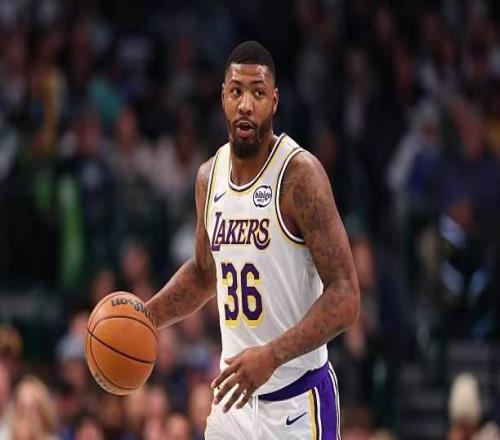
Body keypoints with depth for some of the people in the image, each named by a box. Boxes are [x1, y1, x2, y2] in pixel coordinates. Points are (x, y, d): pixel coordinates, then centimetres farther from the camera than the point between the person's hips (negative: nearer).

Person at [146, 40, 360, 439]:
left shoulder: (299, 174, -14)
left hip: (296, 401, -6)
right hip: (234, 395, 7)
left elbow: (345, 297, -19)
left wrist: (272, 355, -27)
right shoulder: (210, 176, 7)